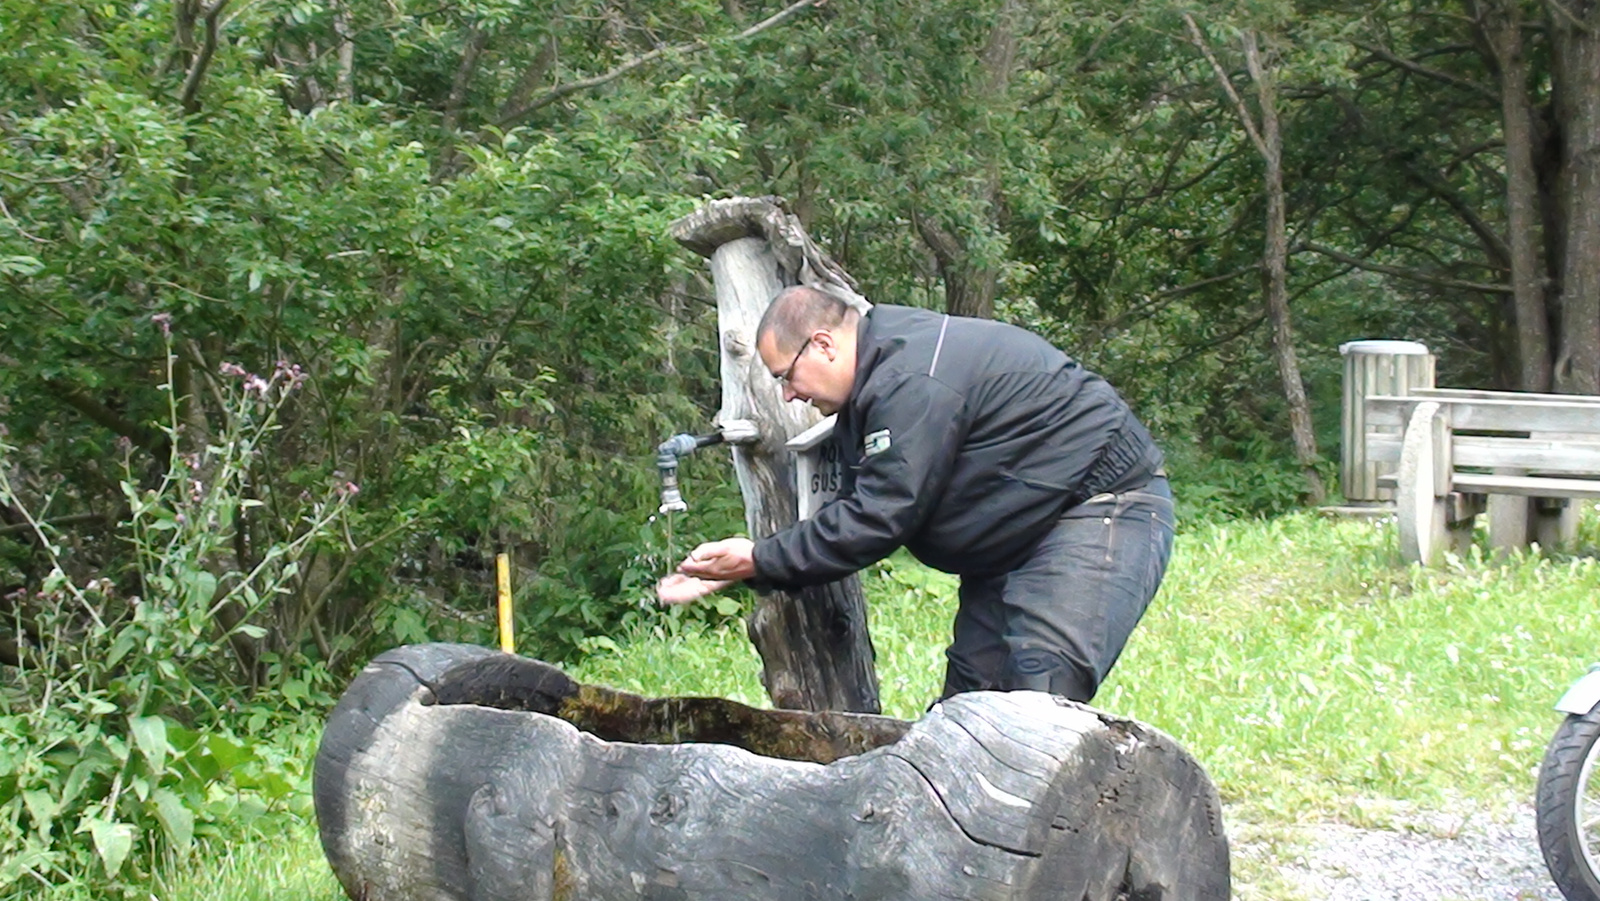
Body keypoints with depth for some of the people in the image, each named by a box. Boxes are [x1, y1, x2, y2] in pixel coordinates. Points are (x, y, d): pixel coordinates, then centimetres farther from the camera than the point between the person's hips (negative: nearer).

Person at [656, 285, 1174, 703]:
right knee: (970, 688, 5)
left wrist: (758, 561, -17)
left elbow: (876, 520, -26)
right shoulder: (871, 389, 9)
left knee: (1043, 691, -24)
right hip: (1019, 538, 11)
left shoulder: (913, 382, -25)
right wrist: (731, 573, 1)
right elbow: (853, 512, 9)